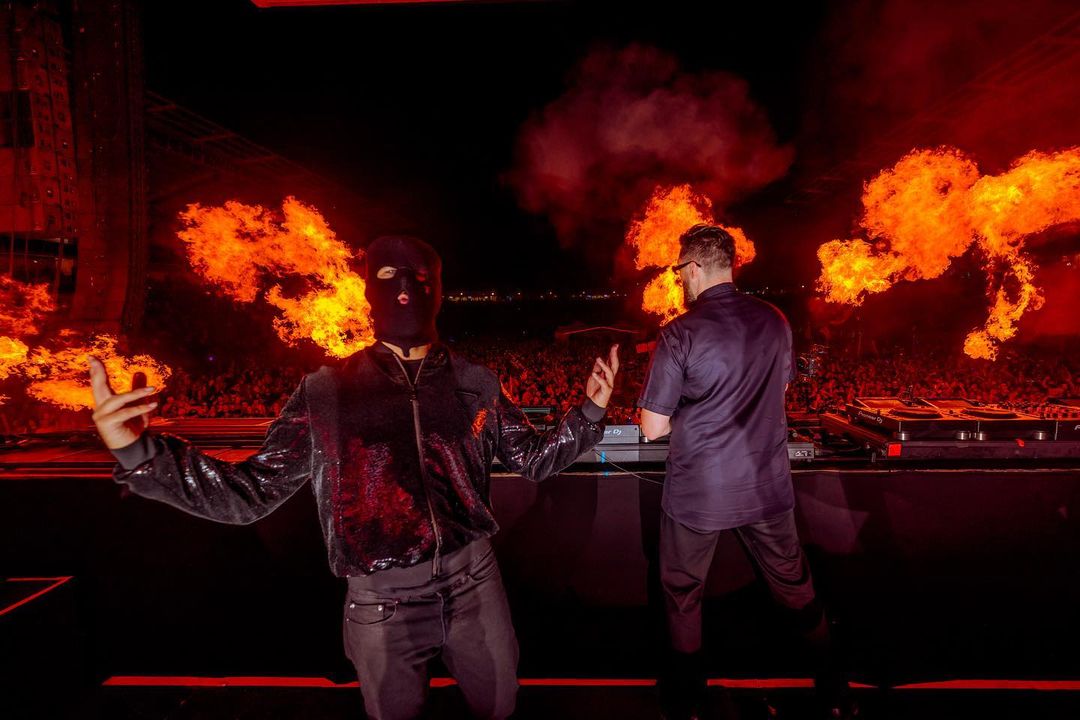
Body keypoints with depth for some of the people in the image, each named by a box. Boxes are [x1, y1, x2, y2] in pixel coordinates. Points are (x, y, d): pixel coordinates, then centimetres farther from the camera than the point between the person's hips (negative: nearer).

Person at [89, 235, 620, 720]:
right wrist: (138, 451, -19)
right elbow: (251, 494, -7)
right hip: (382, 601, -1)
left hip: (473, 585, 2)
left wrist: (590, 410, -9)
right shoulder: (325, 394, -8)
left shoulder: (475, 385, -4)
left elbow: (533, 459, 5)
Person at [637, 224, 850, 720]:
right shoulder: (774, 320, -3)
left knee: (683, 594, 17)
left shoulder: (679, 334, -18)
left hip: (698, 493, -4)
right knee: (794, 585, 24)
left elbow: (653, 428, -14)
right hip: (767, 486, 4)